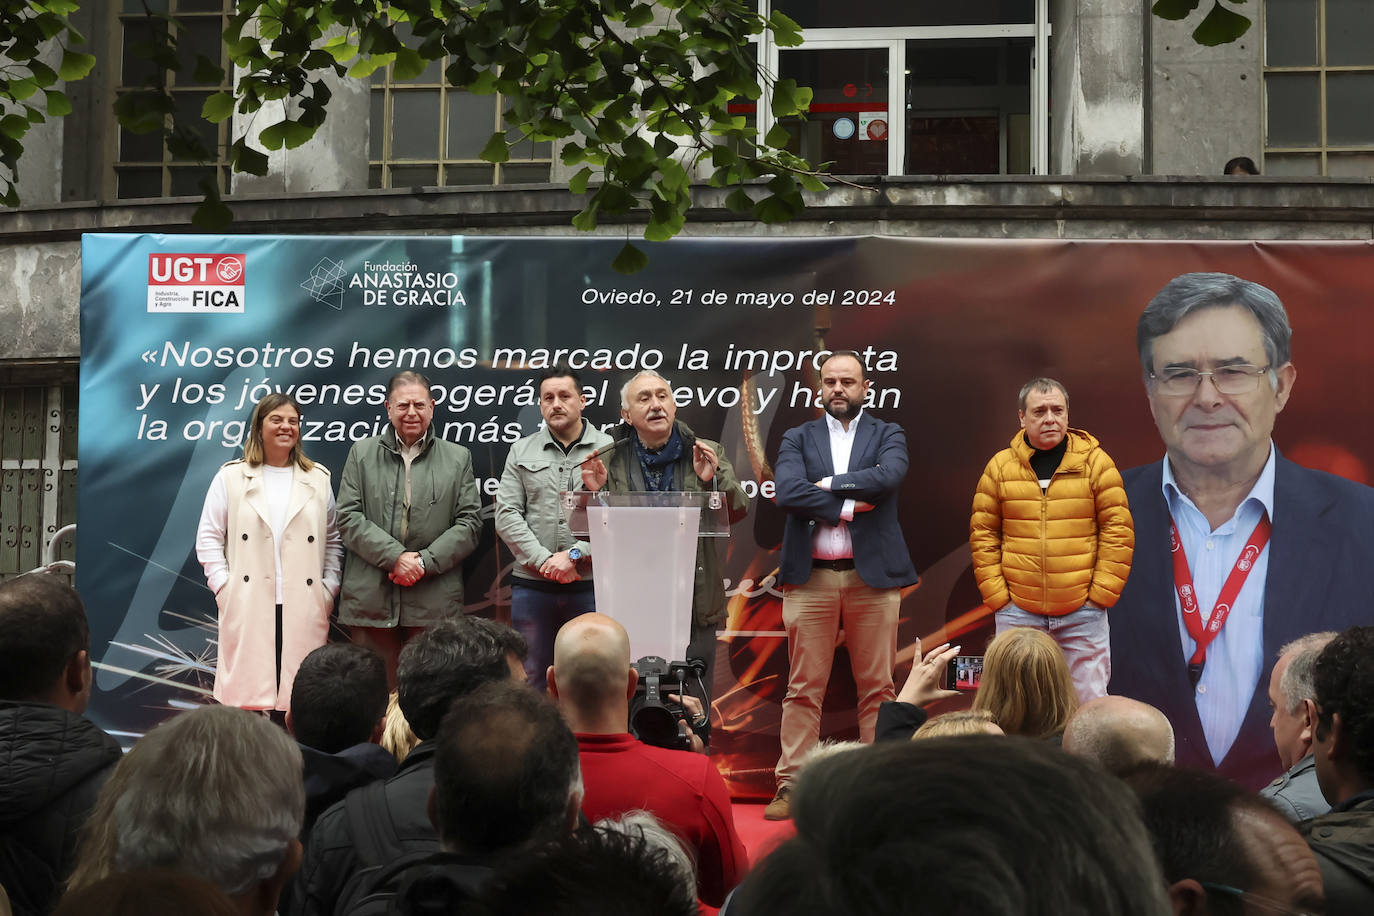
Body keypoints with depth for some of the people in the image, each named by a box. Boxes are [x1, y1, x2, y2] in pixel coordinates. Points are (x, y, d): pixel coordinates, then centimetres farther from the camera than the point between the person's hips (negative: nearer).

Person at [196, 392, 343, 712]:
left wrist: (329, 590, 6)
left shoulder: (318, 479, 14)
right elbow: (208, 537, 7)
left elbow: (334, 540, 16)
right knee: (248, 687, -4)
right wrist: (223, 586, -3)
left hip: (304, 609, 2)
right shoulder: (231, 477, 8)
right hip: (248, 608, -1)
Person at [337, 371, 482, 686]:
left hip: (435, 601, 0)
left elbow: (470, 521, 5)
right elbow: (348, 517, 2)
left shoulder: (458, 458, 12)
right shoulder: (361, 453, 11)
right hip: (371, 598, 0)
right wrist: (395, 557, -10)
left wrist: (425, 561, -8)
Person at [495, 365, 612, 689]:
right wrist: (543, 560, -9)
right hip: (531, 585, 2)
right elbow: (507, 515, 3)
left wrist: (574, 555, -14)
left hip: (591, 586, -2)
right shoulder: (522, 452, 11)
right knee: (530, 679, 6)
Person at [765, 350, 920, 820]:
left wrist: (828, 484, -7)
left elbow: (889, 476, -12)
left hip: (873, 574, 0)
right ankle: (790, 785, 5)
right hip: (810, 576, 0)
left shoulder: (888, 435, 10)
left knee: (877, 687, 3)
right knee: (803, 688, 1)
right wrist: (850, 505, -9)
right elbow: (788, 492, -7)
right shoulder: (798, 438, 11)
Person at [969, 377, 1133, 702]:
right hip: (1017, 611, 1)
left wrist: (1101, 593, -5)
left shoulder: (1096, 461, 2)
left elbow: (1119, 529, 0)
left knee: (1089, 702, 4)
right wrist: (997, 595, -2)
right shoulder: (1000, 466, 4)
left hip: (1083, 613, -1)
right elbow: (982, 533, 5)